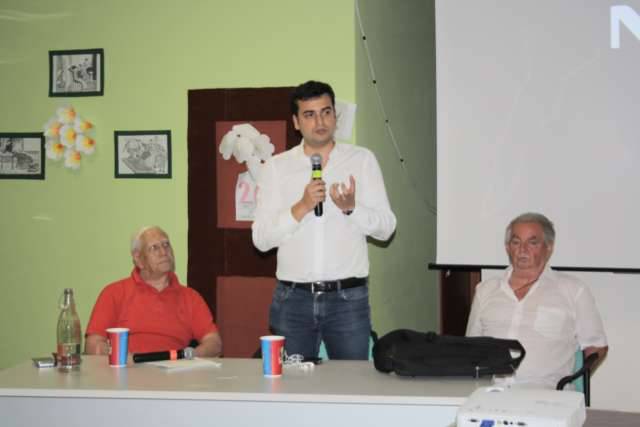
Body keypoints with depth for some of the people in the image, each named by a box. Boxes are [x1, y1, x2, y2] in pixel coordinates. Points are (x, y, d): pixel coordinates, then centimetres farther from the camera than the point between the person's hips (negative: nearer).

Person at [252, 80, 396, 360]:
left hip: (349, 297, 0)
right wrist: (302, 207, -15)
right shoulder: (275, 167, 6)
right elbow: (261, 239, -1)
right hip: (293, 298, 1)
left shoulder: (362, 160, 5)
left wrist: (351, 208, -17)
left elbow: (385, 228, 1)